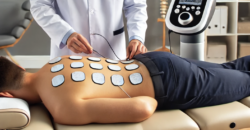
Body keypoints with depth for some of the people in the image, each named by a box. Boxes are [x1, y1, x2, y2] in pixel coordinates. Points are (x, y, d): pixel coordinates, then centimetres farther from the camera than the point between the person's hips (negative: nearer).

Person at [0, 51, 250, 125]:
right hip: (156, 63, 7)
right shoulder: (54, 65, -3)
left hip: (172, 85, -7)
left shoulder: (65, 109, -31)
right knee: (230, 70, 31)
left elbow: (142, 109, -35)